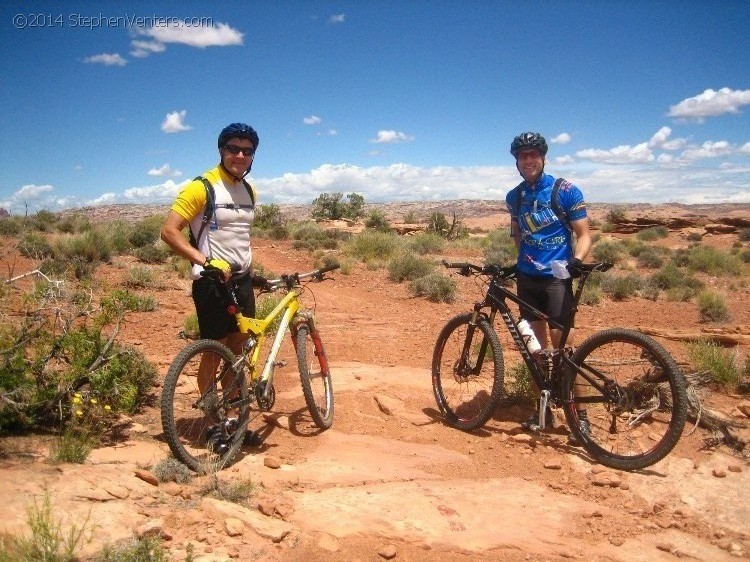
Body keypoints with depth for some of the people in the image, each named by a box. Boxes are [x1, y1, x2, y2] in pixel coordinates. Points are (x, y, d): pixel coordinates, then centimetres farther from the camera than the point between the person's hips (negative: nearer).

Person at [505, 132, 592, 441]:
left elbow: (584, 234, -8)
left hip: (557, 276, -5)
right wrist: (521, 261, 10)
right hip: (527, 277, 5)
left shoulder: (566, 191, -6)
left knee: (561, 342, -9)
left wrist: (576, 261, -25)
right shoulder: (514, 196, 8)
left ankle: (578, 410, 4)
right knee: (535, 343, 8)